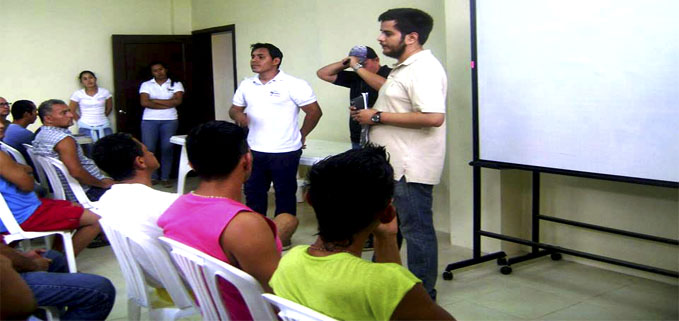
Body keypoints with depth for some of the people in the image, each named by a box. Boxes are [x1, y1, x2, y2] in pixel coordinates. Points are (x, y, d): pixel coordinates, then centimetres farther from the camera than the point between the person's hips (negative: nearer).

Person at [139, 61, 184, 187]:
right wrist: (167, 104, -7)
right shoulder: (146, 85, 8)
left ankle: (165, 177, 4)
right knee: (148, 148, -5)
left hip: (170, 120, 0)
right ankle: (152, 176, 6)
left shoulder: (176, 84, 8)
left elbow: (178, 101, -7)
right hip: (149, 120, 1)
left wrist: (155, 100, -7)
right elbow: (144, 102, -6)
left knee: (167, 148, -3)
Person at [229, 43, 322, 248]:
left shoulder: (293, 85, -10)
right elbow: (234, 108, 17)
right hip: (254, 151, 6)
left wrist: (300, 136, 1)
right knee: (253, 193, 14)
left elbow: (314, 112, -6)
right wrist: (238, 115, -7)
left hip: (284, 152, -5)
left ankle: (283, 236, 21)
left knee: (285, 195, 7)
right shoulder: (246, 85, 8)